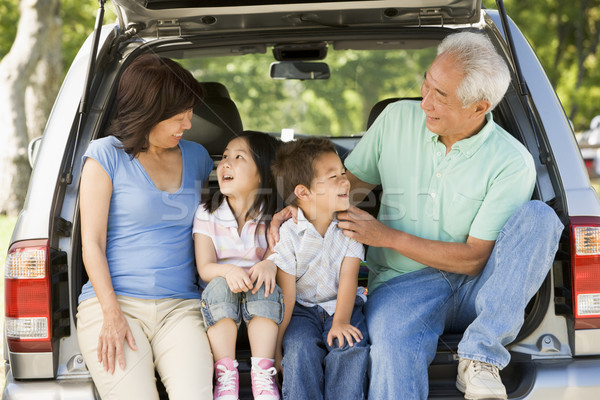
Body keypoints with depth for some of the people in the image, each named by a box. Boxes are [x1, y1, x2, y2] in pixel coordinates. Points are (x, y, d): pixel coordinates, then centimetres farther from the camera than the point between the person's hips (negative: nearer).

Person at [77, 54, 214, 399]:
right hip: (113, 303, -2)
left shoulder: (196, 157, 17)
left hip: (180, 306, 3)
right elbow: (92, 243, 0)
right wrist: (112, 315, -11)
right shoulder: (107, 155, 4)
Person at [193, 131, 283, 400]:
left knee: (264, 285, -31)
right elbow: (205, 268, -7)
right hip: (219, 302, 0)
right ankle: (225, 373, -28)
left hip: (260, 307, 0)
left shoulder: (273, 216, 1)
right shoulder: (207, 214, 1)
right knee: (219, 285, -31)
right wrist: (229, 270, -29)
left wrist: (270, 264, -32)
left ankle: (262, 373, -28)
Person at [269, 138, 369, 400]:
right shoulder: (288, 234, -13)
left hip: (341, 306, 2)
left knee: (350, 346, -24)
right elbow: (286, 293, -12)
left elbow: (348, 277, -10)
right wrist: (276, 344, -14)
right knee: (300, 347, -27)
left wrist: (340, 322, -22)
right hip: (302, 309, -2)